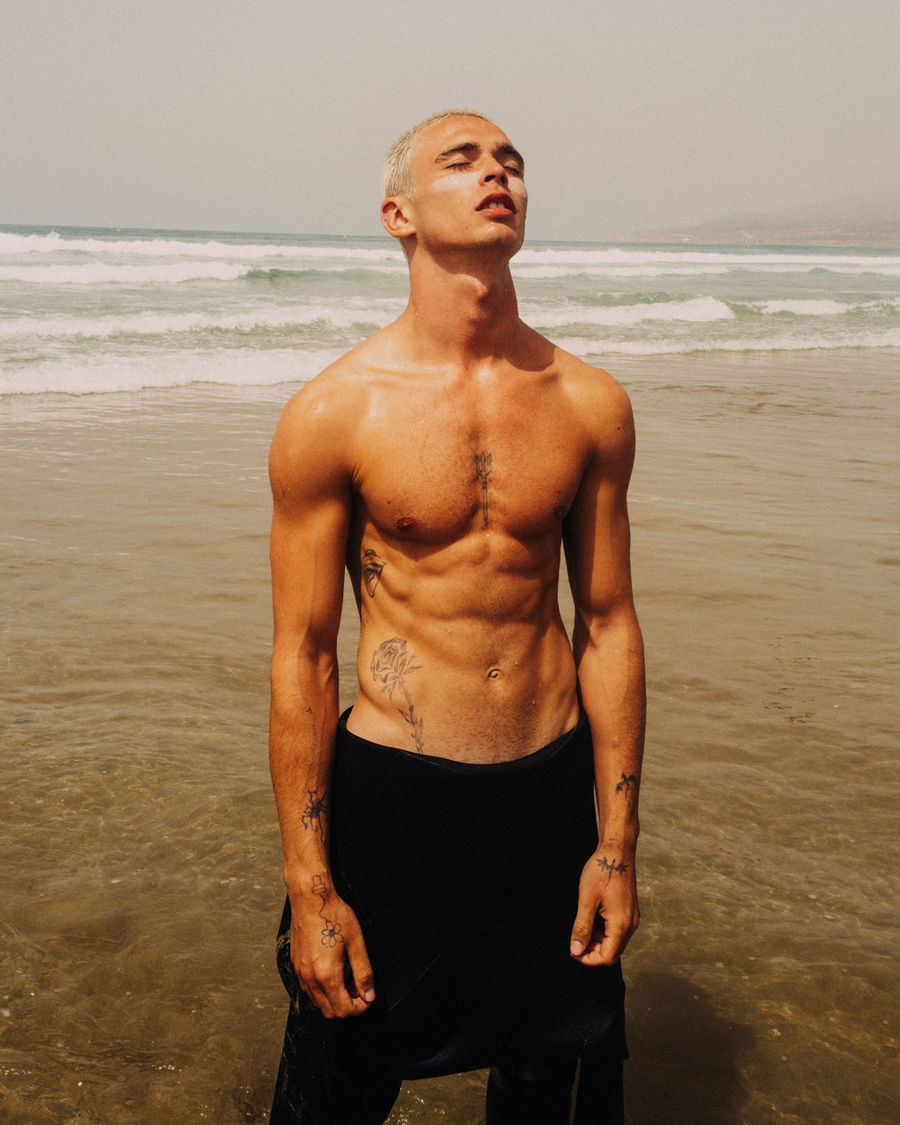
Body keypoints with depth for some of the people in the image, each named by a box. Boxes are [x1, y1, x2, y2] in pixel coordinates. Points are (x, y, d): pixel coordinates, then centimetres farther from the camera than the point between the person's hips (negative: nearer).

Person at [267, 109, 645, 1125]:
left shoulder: (590, 404, -1)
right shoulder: (331, 413, -10)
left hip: (553, 788, 3)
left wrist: (617, 843, 4)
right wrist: (308, 887, -7)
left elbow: (607, 624, 4)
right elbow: (301, 656, -7)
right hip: (388, 796, -2)